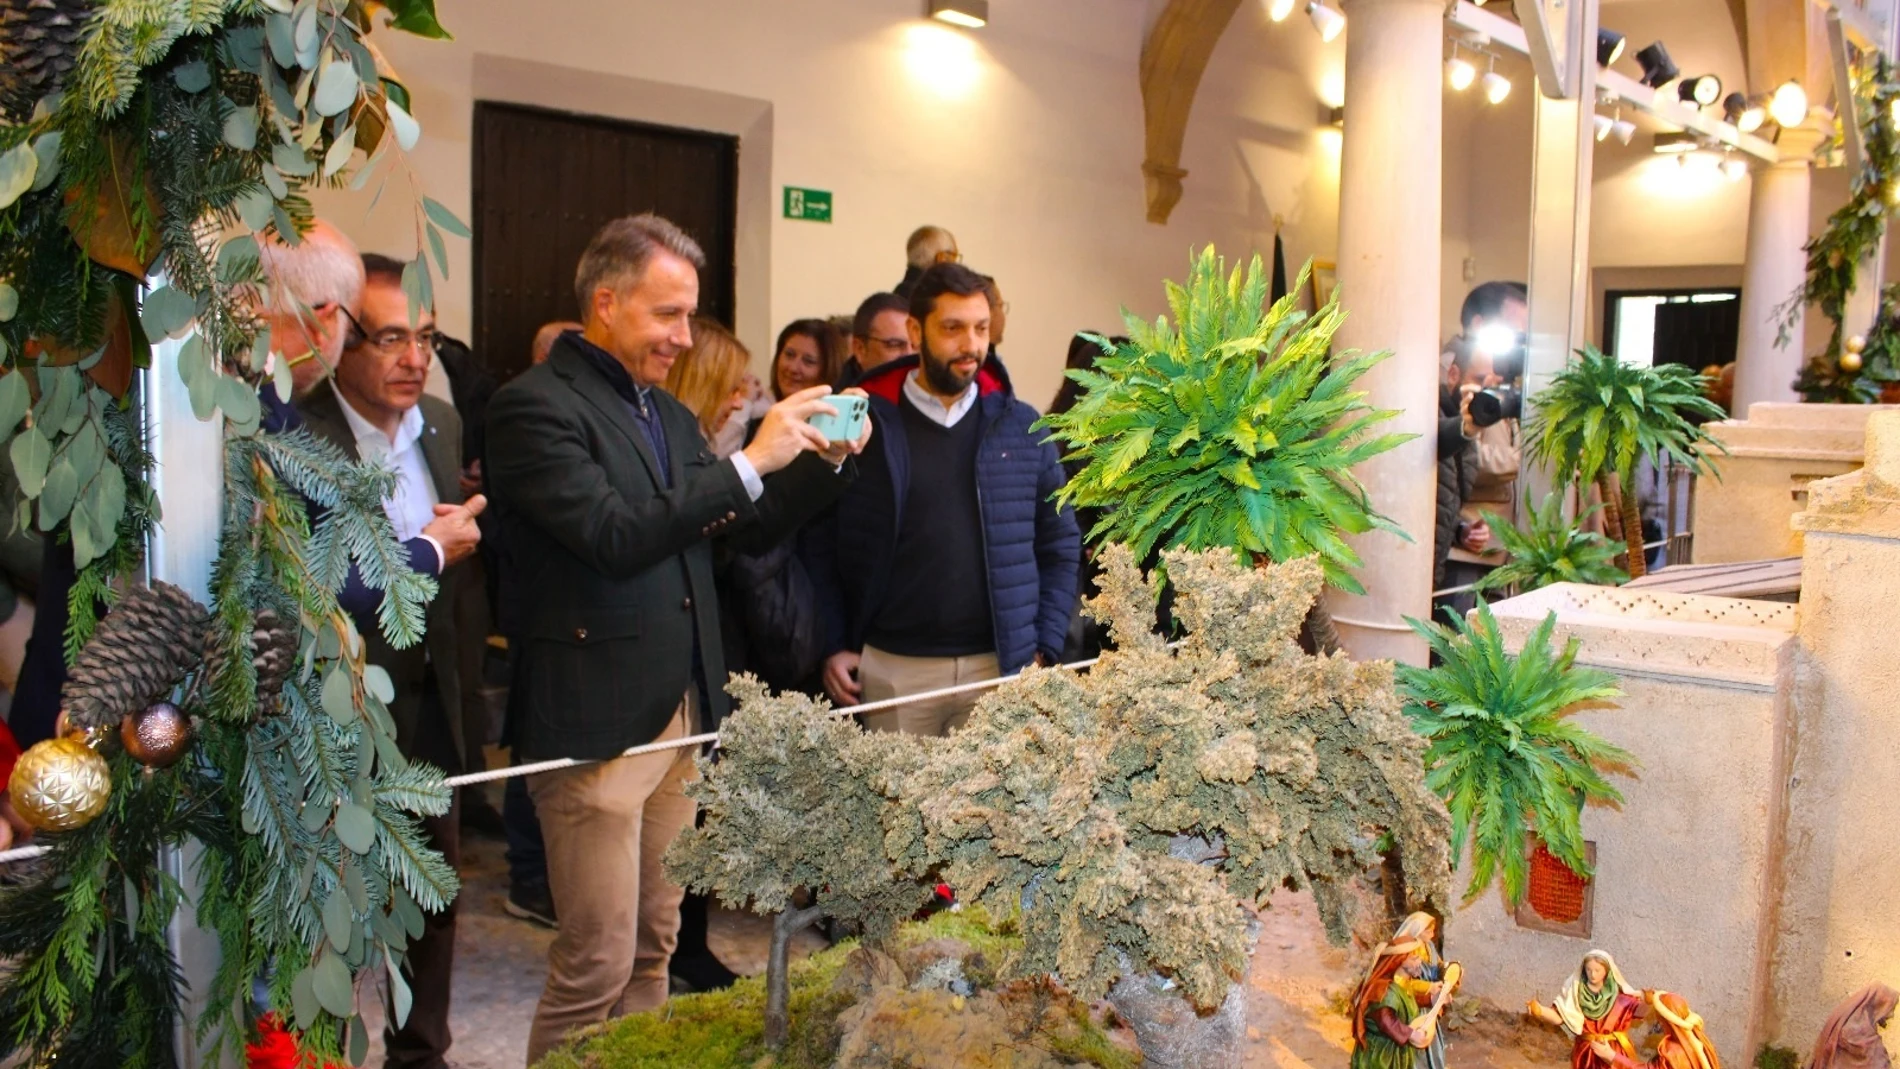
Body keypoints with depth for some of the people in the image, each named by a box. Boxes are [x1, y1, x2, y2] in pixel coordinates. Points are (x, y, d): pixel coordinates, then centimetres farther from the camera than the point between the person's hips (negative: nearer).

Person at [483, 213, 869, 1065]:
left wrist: (830, 461, 0)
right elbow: (616, 538, -24)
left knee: (654, 945, 17)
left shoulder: (669, 414, 13)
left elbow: (749, 530, 15)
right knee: (595, 964, 0)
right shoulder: (535, 405, -12)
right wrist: (750, 461, -23)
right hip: (595, 723, -8)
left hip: (680, 712, 8)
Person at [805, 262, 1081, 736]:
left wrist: (1046, 646, 2)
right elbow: (821, 543, 4)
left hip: (1000, 666, 1)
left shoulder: (1022, 427, 5)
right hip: (891, 667, -1)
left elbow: (1060, 543, 9)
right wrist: (832, 645, -3)